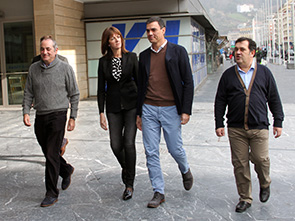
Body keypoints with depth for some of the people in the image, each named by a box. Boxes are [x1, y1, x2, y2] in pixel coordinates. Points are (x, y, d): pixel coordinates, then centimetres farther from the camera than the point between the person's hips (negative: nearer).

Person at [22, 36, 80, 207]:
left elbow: (74, 95, 1)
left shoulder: (65, 68, -3)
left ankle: (52, 194, 3)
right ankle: (66, 170, 42)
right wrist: (26, 111, -1)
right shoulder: (34, 69, 8)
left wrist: (73, 117, -2)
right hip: (40, 116, 5)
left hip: (57, 116, -5)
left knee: (52, 155, -7)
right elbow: (28, 93, 12)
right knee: (48, 153, 14)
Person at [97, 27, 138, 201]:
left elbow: (139, 81, 3)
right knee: (116, 145, -2)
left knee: (129, 143, -10)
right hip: (113, 107, 2)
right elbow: (101, 88, 6)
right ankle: (125, 168, 32)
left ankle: (129, 184, 3)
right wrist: (101, 112, 0)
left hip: (131, 104, -2)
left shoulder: (131, 57, 1)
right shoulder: (103, 61, 5)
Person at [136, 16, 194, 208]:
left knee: (175, 149, 3)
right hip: (148, 109, 4)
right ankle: (159, 192, 14)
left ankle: (185, 171, 37)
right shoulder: (144, 55, 11)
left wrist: (186, 110, -9)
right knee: (151, 153, 3)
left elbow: (188, 83, -3)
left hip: (171, 109, -3)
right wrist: (139, 113, 14)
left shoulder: (178, 51, -1)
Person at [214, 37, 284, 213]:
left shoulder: (264, 72, 7)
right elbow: (220, 101, 8)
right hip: (235, 129, 1)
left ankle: (265, 184, 29)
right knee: (240, 164, 3)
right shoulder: (228, 75, 7)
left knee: (261, 159, -3)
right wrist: (219, 124, 3)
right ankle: (245, 198, 17)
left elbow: (274, 99, 9)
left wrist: (278, 122, 6)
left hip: (259, 127, -1)